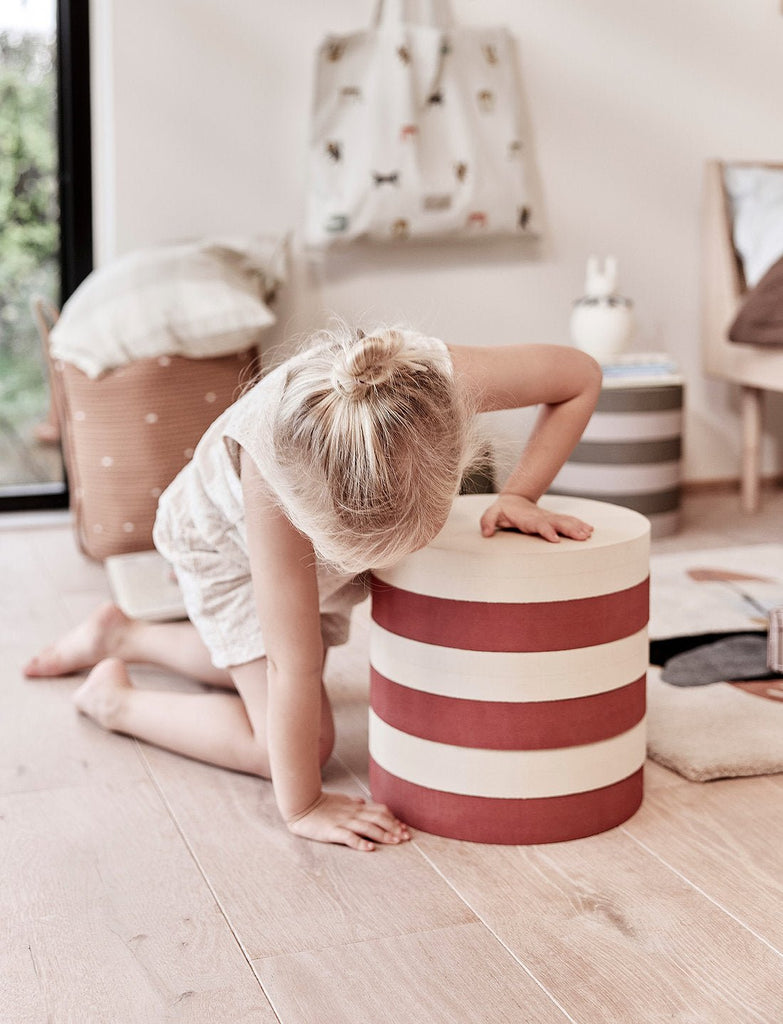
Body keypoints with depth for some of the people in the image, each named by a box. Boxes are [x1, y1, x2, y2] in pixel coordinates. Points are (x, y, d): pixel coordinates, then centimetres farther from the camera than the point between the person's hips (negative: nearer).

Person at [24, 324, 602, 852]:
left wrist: (518, 495, -31)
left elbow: (582, 375, -23)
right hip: (226, 535, -5)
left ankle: (120, 635, 44)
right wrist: (301, 808, -32)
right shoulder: (271, 465, -49)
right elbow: (293, 665, -40)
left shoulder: (434, 376, -44)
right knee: (305, 741, -12)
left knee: (255, 669, 25)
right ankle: (114, 700, 6)